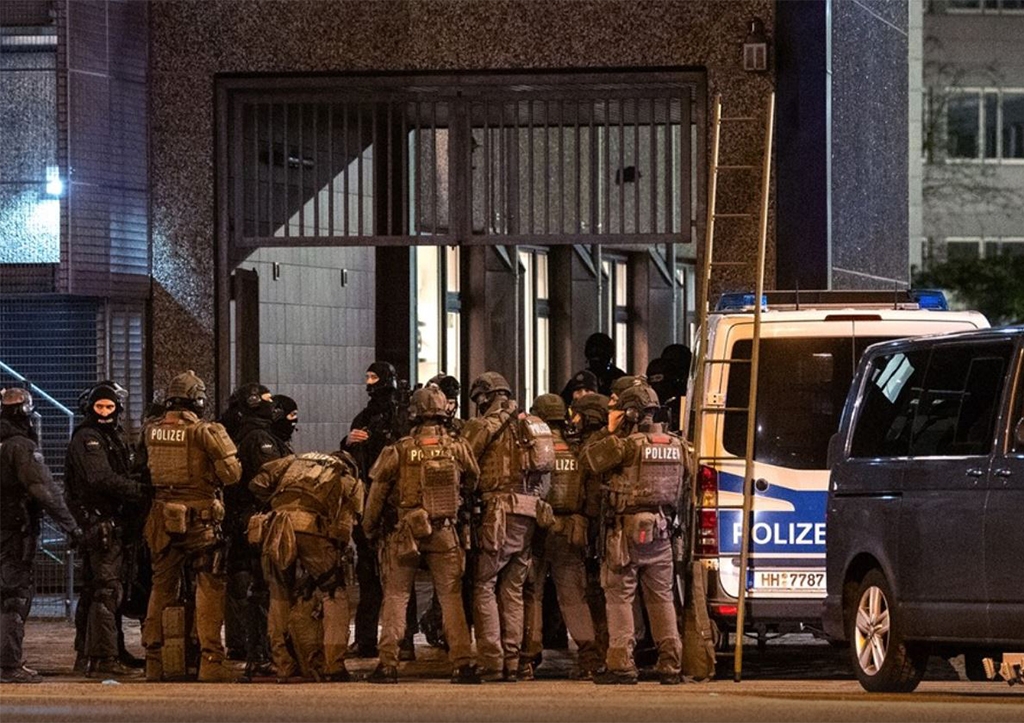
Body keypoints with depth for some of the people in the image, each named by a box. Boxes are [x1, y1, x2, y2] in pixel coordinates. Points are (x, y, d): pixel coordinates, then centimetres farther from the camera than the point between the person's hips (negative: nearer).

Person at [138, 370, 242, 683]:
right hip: (200, 517, -5)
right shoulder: (205, 432, -11)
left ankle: (154, 661, 16)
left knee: (162, 586, 14)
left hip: (163, 517, 5)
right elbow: (231, 474, -12)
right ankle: (210, 660, -8)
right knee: (210, 587, -1)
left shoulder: (152, 431, 5)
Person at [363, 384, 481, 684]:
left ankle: (388, 664, 1)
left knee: (396, 596, 6)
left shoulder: (398, 451, -4)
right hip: (445, 534, 1)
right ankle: (462, 663, -1)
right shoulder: (457, 448, 0)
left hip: (403, 533, -1)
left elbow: (377, 493, 1)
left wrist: (370, 529, 14)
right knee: (451, 597, 5)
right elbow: (472, 484, 13)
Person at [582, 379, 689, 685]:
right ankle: (670, 665, 8)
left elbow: (589, 459, -7)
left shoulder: (626, 444, -12)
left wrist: (610, 432, 4)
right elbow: (683, 481, 20)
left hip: (627, 530, -5)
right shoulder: (676, 445, 8)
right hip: (661, 531, 5)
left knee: (619, 597, 0)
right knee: (661, 597, 11)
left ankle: (621, 664, -6)